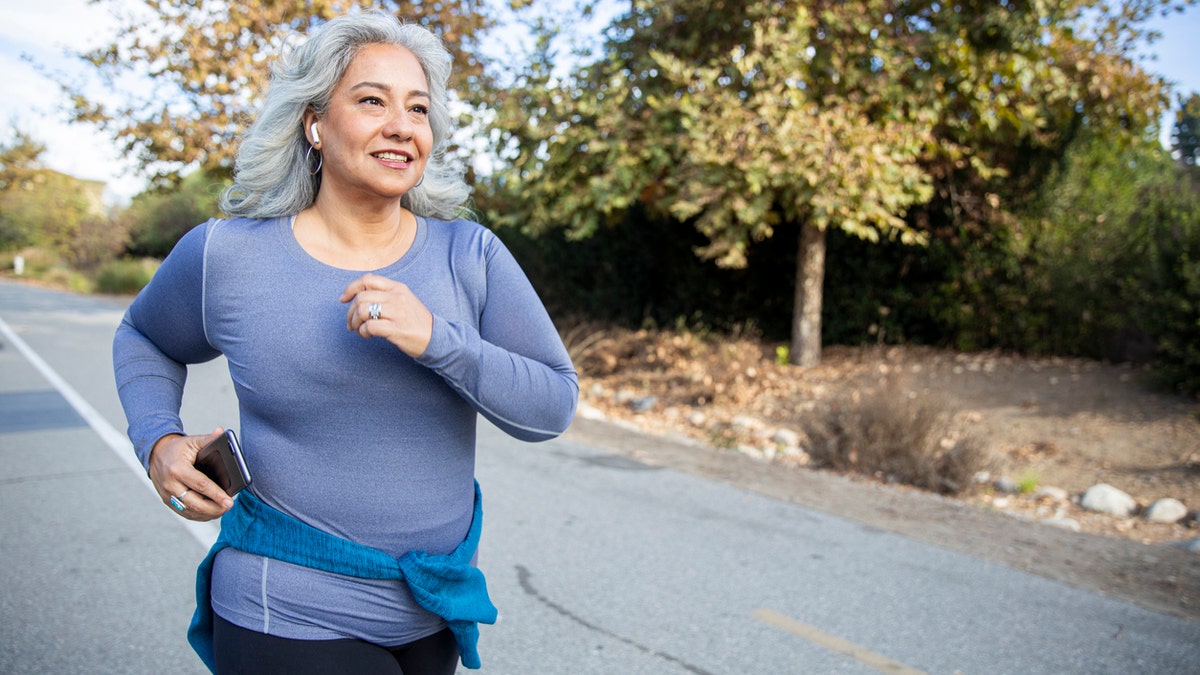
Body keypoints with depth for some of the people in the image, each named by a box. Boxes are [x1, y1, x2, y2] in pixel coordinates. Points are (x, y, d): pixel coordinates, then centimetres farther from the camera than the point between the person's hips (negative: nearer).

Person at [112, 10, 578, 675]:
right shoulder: (227, 255, -8)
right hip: (291, 616, -3)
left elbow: (553, 406, -9)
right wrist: (157, 442, -6)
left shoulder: (470, 255, -7)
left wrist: (438, 339, -24)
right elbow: (143, 338, 12)